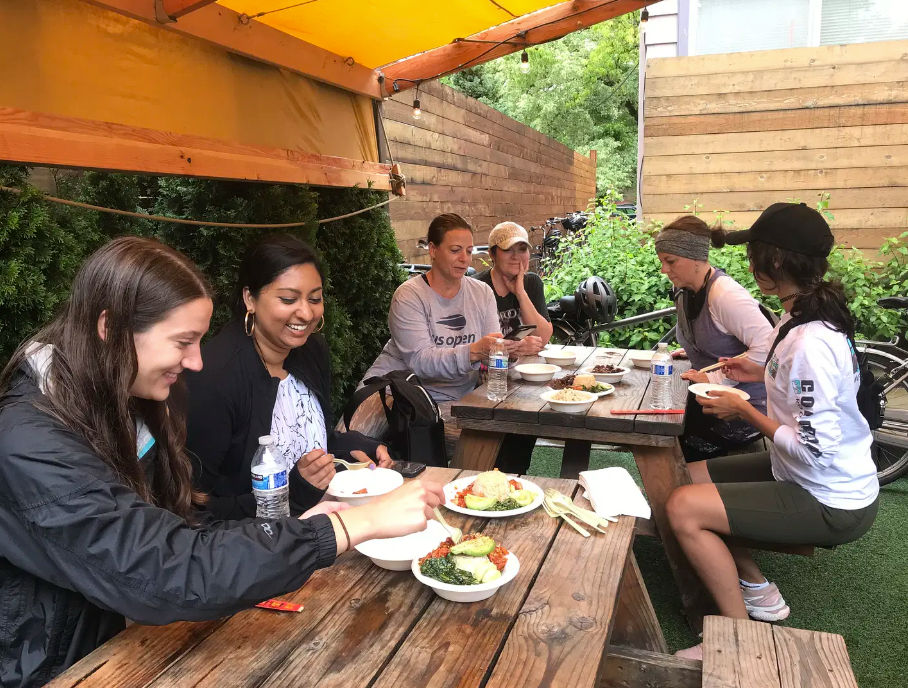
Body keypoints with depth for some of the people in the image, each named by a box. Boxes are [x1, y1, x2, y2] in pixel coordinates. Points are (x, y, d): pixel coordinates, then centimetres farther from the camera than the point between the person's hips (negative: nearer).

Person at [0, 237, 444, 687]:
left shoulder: (121, 408, -1)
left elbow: (168, 538, -2)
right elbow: (170, 573, -34)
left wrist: (293, 532, -13)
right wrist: (359, 523, -33)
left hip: (113, 644, 6)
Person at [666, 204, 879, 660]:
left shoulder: (809, 342, -30)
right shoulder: (813, 316, 1)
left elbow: (814, 448, -29)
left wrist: (744, 411, -18)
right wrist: (763, 373, 6)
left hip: (828, 503, -10)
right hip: (806, 477, 10)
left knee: (683, 509, -19)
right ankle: (755, 588, 20)